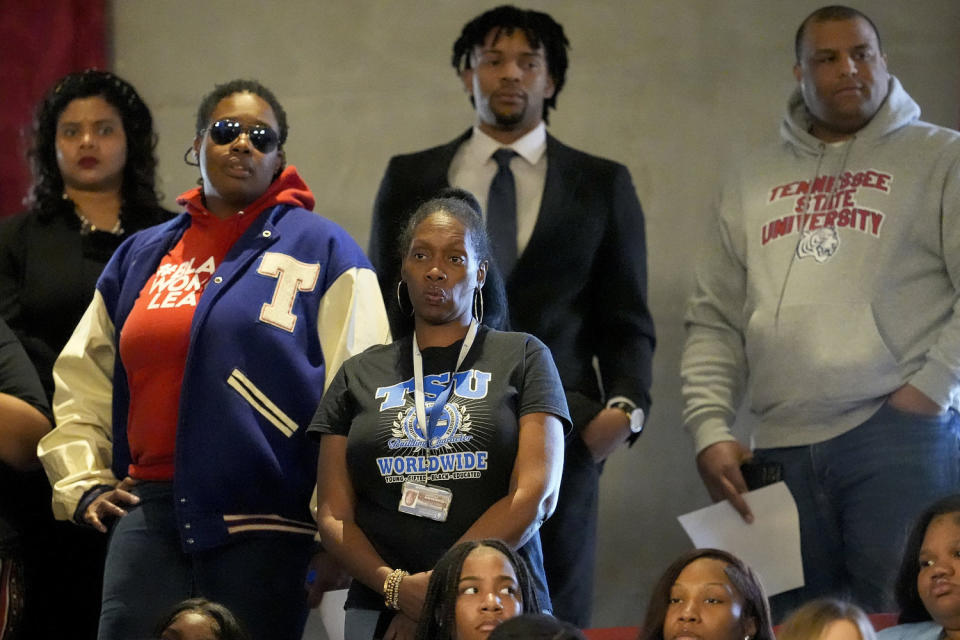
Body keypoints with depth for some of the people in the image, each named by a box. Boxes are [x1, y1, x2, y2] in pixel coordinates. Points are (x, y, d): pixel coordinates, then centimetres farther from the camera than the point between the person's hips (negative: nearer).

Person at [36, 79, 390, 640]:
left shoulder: (323, 252, 5)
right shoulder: (142, 257, 18)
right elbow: (81, 388, 24)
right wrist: (83, 484, 10)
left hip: (268, 529, -3)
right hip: (151, 519, 3)